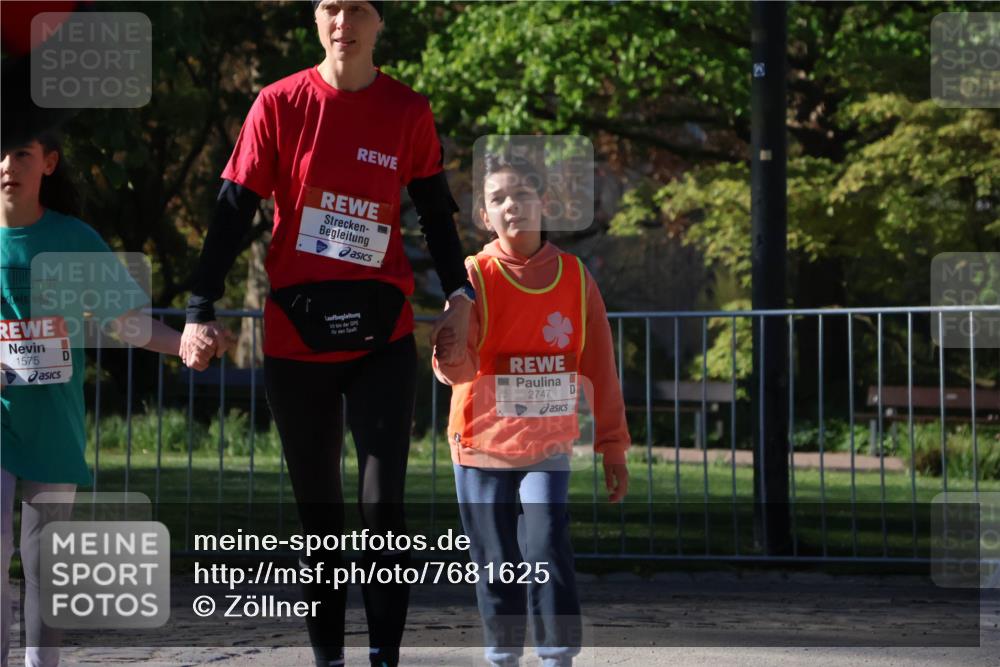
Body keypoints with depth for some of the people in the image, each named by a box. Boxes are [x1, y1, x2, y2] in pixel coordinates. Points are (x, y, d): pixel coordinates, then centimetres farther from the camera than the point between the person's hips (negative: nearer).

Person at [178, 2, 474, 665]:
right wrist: (202, 309, -8)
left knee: (382, 506, -8)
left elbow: (436, 210, 12)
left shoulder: (409, 112, 2)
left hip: (382, 336, 0)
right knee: (318, 511, 7)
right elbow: (235, 208, -1)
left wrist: (459, 293, 1)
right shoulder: (279, 104, -1)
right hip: (296, 333, 0)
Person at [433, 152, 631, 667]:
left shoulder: (574, 277, -2)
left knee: (546, 552, -14)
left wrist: (612, 445, 2)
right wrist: (450, 356, -42)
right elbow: (459, 368, -18)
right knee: (496, 566, 4)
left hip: (548, 445, 0)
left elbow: (598, 368, 3)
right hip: (482, 445, 0)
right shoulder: (474, 276, -7)